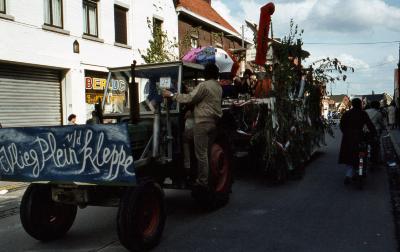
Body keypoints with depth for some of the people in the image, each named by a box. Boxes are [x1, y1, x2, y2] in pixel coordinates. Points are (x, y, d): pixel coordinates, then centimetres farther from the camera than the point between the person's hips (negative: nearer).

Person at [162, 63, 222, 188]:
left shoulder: (203, 85, -12)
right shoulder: (219, 87, 15)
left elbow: (189, 98, -16)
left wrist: (172, 95, -9)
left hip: (203, 122, -8)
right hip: (215, 121, 9)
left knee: (201, 153, -4)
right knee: (209, 151, 14)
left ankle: (203, 181, -1)